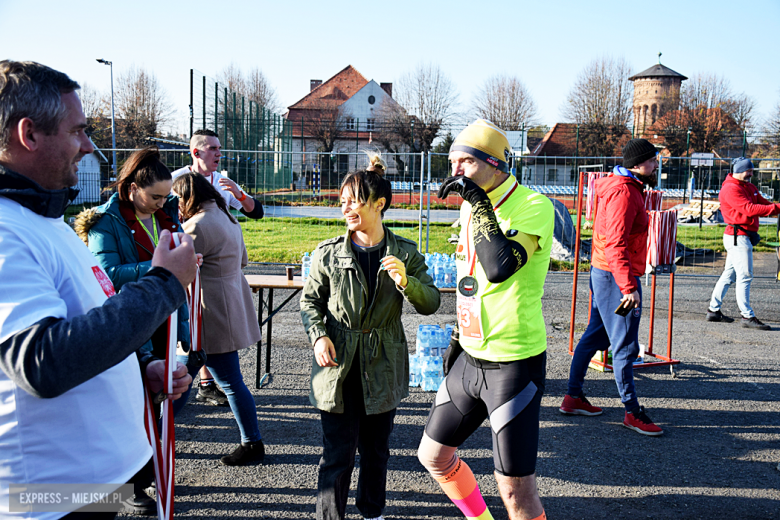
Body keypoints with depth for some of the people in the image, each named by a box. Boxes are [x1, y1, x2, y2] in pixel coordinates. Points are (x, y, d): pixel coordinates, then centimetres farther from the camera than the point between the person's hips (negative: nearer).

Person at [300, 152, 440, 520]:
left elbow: (431, 303, -6)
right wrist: (318, 336, -11)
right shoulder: (329, 252, -3)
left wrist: (406, 282, -25)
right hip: (338, 366, -1)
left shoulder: (405, 254, -2)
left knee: (376, 449, 18)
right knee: (337, 454, 1)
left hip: (382, 367, 1)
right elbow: (310, 300, 5)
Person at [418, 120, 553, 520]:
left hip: (515, 364, -8)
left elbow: (499, 266, -33)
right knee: (433, 456, 18)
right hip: (471, 359, 8)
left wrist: (477, 202, -24)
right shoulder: (471, 207, 8)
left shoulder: (533, 206, -15)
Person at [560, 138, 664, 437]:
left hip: (602, 272, 11)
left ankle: (573, 397, 24)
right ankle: (633, 413, 6)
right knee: (625, 346, -3)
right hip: (616, 276, -11)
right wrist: (629, 286, -30)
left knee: (595, 335, 16)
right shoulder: (624, 193, -18)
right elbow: (616, 244, -26)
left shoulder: (625, 188, 16)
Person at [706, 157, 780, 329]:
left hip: (744, 236, 10)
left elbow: (762, 203, 13)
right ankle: (747, 316, -5)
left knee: (729, 274, 13)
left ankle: (713, 310, 20)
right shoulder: (730, 189, -13)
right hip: (738, 237, -10)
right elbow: (749, 209, -22)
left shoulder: (750, 187, 18)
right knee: (745, 276, -9)